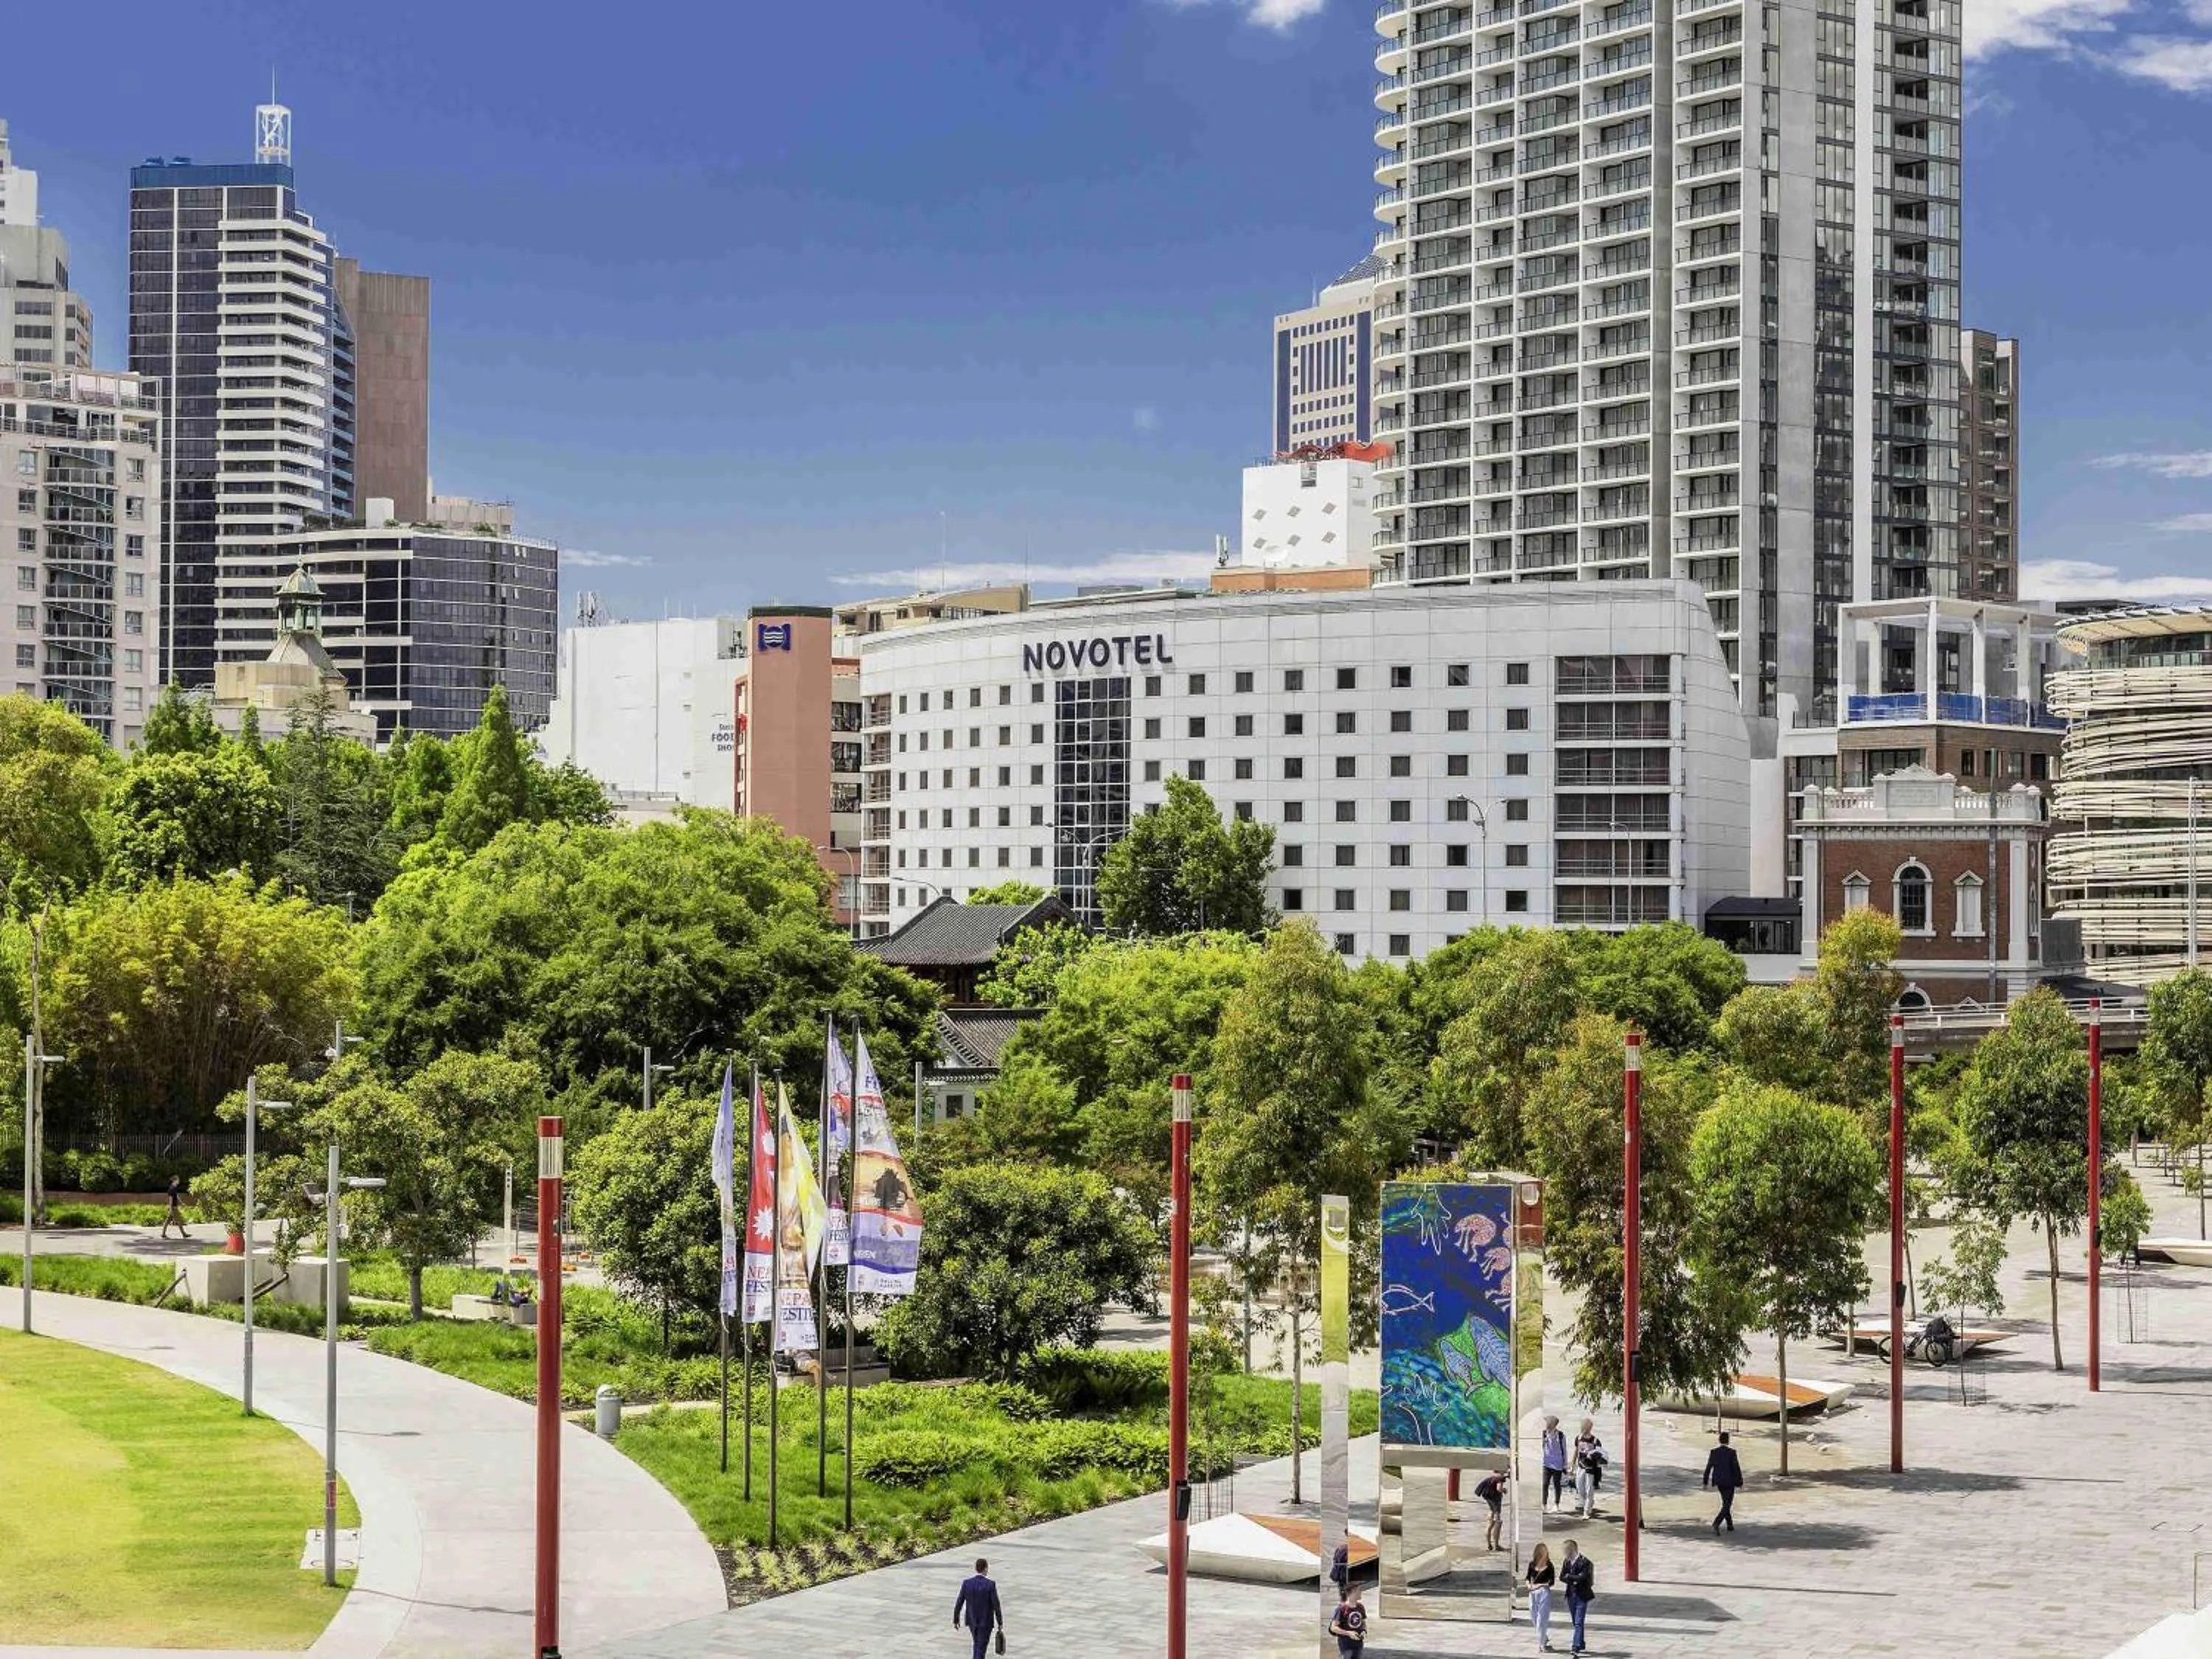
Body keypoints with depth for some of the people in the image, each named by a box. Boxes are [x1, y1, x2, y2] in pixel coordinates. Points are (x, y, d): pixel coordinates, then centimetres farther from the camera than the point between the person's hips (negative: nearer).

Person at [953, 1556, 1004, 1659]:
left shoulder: (966, 1583, -9)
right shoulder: (990, 1585, -19)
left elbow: (959, 1603, -5)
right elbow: (996, 1605, -15)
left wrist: (956, 1620, 7)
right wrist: (1000, 1622, -2)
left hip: (972, 1620, 4)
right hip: (986, 1622, -4)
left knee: (978, 1644, 26)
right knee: (981, 1649, 3)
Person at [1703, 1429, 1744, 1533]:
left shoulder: (1713, 1452, -3)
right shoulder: (1731, 1452, -14)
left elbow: (1708, 1467, -1)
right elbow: (1737, 1468, -13)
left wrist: (1706, 1482, 6)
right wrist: (1740, 1482, -3)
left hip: (1718, 1482, 5)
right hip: (1729, 1482, -5)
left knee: (1726, 1503, 21)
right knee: (1727, 1505, -2)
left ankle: (1730, 1525, 28)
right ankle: (1716, 1523, -20)